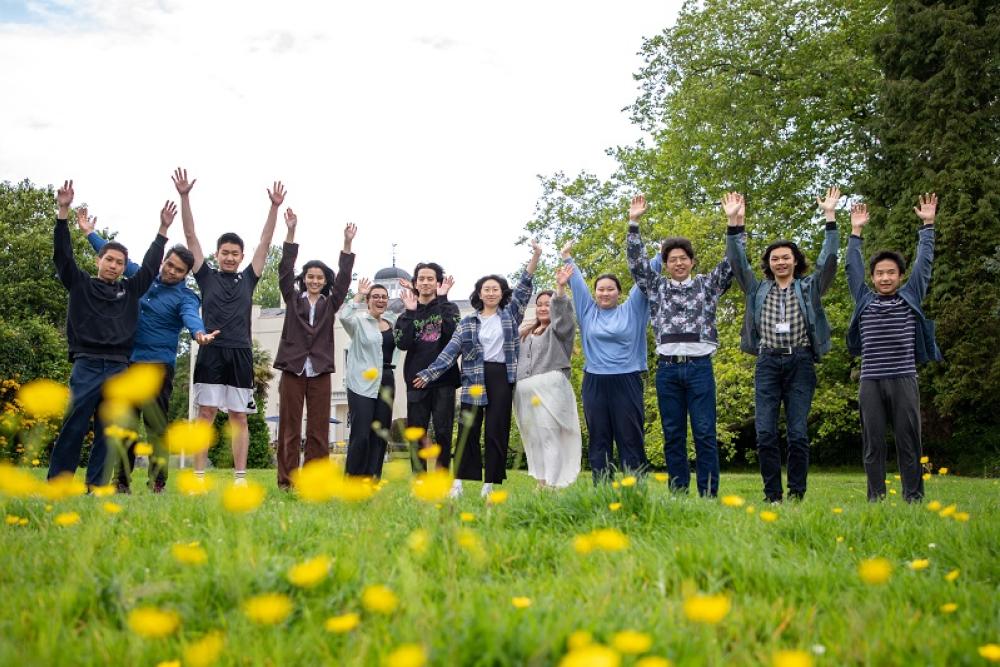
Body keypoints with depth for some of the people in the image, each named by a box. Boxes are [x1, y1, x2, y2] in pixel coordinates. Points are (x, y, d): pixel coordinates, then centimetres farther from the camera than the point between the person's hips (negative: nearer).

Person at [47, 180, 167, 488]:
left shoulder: (130, 289, 17)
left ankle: (96, 485, 5)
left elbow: (150, 266, 16)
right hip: (86, 365, -3)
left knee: (107, 430, 2)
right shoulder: (80, 284, 10)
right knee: (74, 426, -8)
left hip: (119, 368, 3)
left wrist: (163, 231, 9)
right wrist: (63, 212, -7)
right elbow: (62, 254, 2)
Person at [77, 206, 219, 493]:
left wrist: (199, 333, -51)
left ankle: (158, 482, -6)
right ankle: (122, 480, 18)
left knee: (156, 424, -10)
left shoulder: (185, 297, -7)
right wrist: (90, 233, 26)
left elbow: (191, 316, -28)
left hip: (157, 365, -6)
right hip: (127, 361, 6)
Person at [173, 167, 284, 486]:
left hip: (240, 354, 2)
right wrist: (184, 197, 0)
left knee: (239, 417, 4)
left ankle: (240, 477, 6)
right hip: (210, 352, -1)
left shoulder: (248, 279, 13)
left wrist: (274, 207, 4)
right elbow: (191, 236, 6)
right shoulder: (207, 277, 10)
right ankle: (199, 477, 0)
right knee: (205, 414, -1)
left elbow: (265, 242, 10)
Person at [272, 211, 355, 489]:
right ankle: (286, 482, 2)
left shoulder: (331, 304, 12)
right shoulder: (293, 299, 10)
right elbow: (285, 270, 1)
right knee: (289, 428, 1)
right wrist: (291, 232, -9)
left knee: (319, 429, 0)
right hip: (293, 369, -1)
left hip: (320, 371, 1)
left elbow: (343, 278, 3)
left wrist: (347, 244, -7)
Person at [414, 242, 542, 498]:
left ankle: (490, 484, 6)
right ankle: (459, 483, 2)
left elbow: (524, 287, 2)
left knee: (497, 431, 1)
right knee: (468, 431, -1)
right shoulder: (467, 322, 9)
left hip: (502, 378, 0)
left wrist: (535, 257, -8)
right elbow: (451, 350, 3)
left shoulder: (510, 314, 10)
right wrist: (429, 373, -7)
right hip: (474, 379, 0)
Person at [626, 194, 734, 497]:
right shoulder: (657, 286, 15)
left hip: (700, 366, -2)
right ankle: (678, 493, 9)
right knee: (673, 435, 4)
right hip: (667, 368, 2)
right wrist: (634, 223, 1)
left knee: (705, 433, -4)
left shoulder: (707, 285, 11)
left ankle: (709, 494, -1)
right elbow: (636, 262, 10)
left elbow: (731, 262, 3)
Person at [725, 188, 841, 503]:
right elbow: (737, 262, 8)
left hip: (800, 362, -1)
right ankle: (772, 496, 1)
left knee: (798, 434, -2)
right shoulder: (758, 289, 15)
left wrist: (830, 216, -5)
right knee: (765, 433, -5)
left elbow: (829, 259, 1)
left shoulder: (809, 287, 11)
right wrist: (735, 222, -1)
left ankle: (797, 495, 4)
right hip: (767, 362, 1)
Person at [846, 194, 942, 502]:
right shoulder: (864, 300, 12)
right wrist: (856, 231, 14)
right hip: (870, 383, 1)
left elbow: (924, 262, 10)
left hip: (904, 381, -1)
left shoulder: (911, 298, 11)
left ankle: (914, 498, 3)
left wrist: (928, 224, 11)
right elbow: (852, 266, 14)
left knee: (908, 442, 0)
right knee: (873, 445, 2)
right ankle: (876, 499, 6)